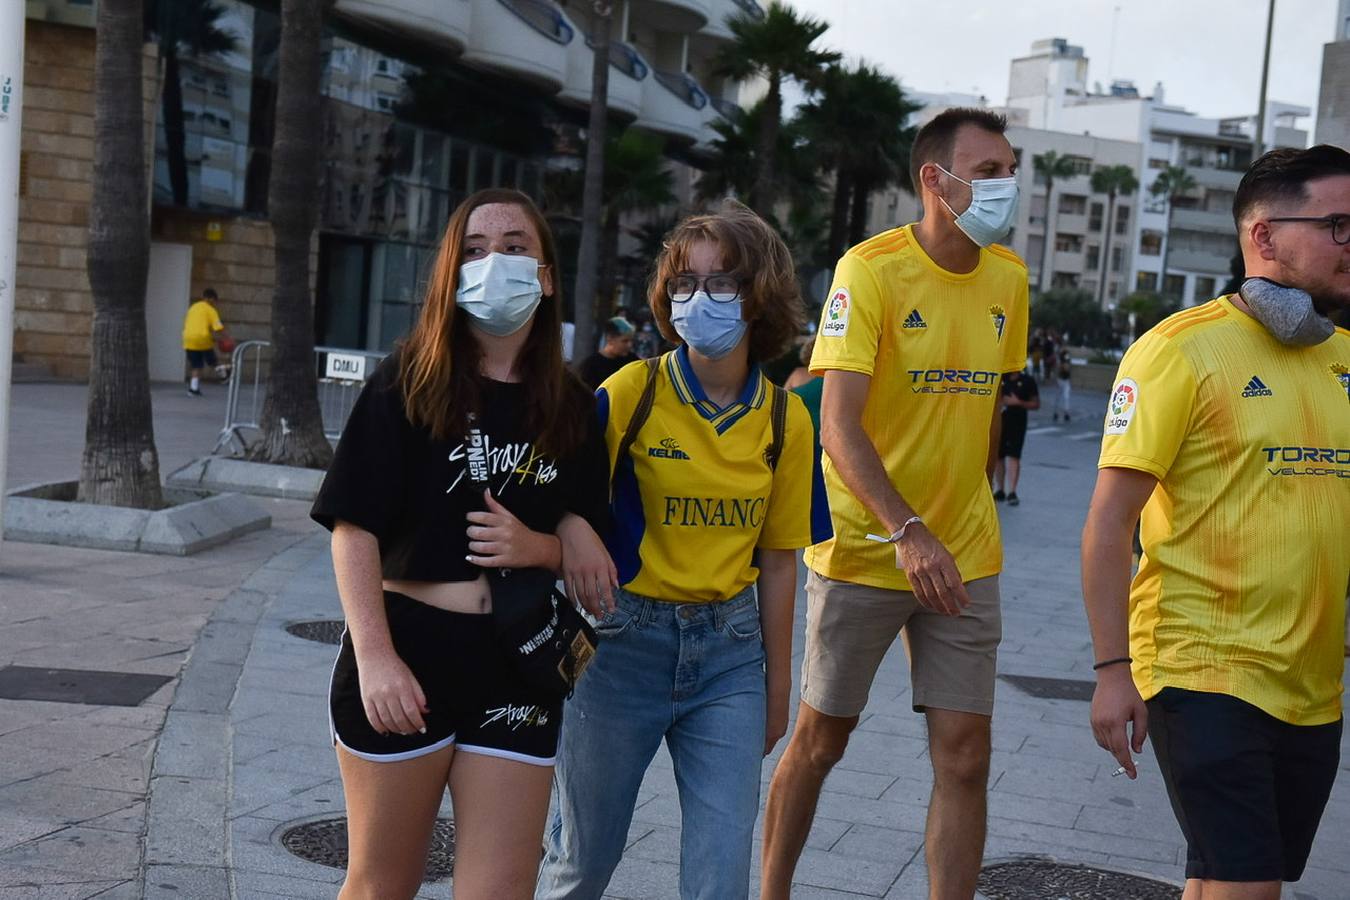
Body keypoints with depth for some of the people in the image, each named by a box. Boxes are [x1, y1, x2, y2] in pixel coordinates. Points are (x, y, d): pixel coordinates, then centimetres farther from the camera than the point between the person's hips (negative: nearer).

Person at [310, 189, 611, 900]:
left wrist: (538, 547, -11)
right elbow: (354, 527, -10)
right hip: (405, 653, -2)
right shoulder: (406, 384, -5)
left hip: (519, 670, 3)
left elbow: (586, 542, 11)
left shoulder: (572, 411, 5)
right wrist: (374, 657, -20)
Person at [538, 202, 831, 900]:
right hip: (623, 639, -2)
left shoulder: (785, 420, -1)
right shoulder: (631, 392, -9)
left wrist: (777, 684, 11)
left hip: (729, 649, 2)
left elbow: (777, 560, 6)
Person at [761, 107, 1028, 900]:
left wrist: (973, 502, 13)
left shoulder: (1008, 276, 3)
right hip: (865, 549, -4)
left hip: (965, 557, 4)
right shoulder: (871, 269, -14)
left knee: (965, 758, 1)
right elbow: (839, 425, -22)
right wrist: (908, 532, -33)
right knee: (822, 740, 9)